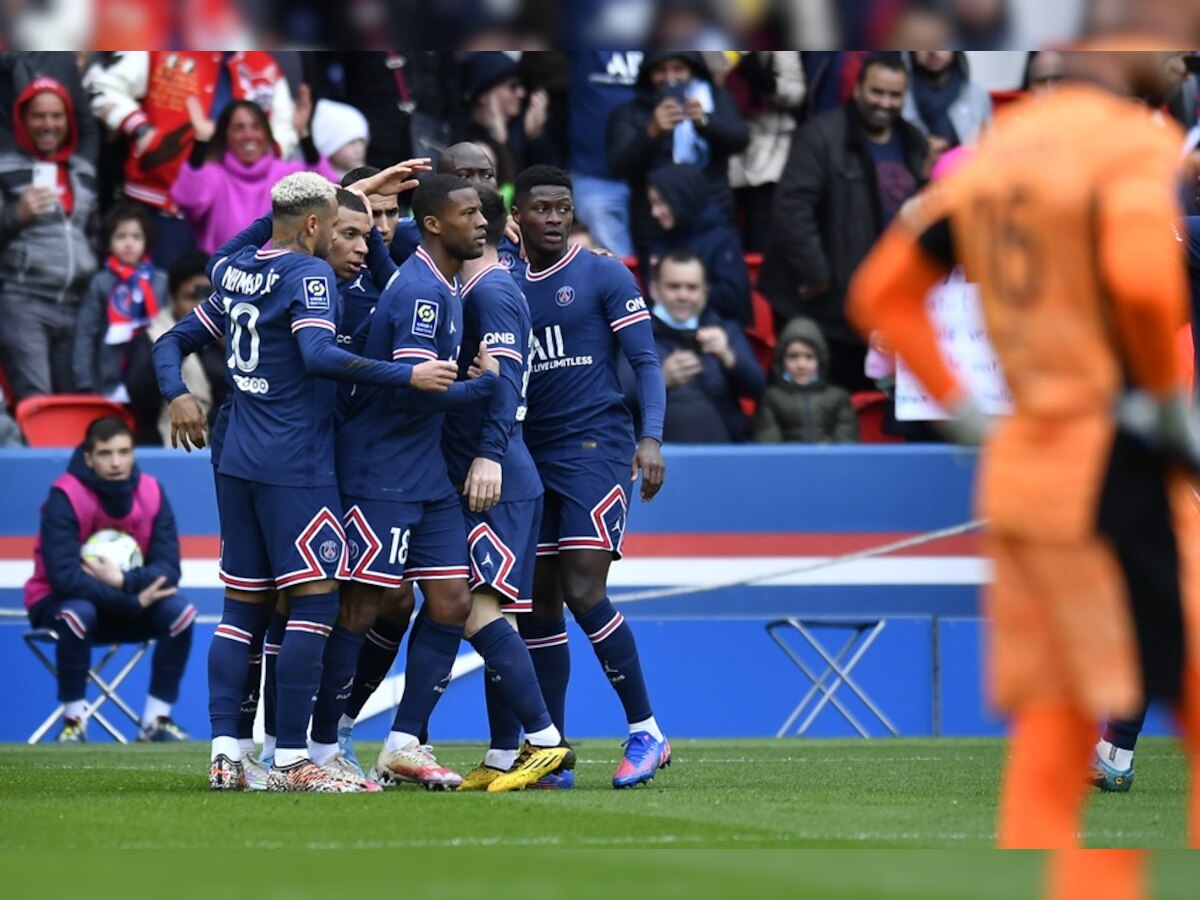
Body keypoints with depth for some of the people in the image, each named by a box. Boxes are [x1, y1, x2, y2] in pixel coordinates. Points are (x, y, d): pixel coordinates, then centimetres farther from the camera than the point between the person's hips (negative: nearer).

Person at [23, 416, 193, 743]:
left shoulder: (152, 493, -9)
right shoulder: (66, 497, -23)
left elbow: (168, 569, -13)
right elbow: (64, 575, -32)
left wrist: (123, 581, -32)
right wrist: (133, 601, -32)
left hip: (126, 603, 4)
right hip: (58, 602, -4)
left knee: (180, 612, -20)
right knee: (78, 613, -38)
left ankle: (156, 721, -11)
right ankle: (74, 721, -21)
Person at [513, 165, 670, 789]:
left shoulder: (604, 277, -1)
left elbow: (646, 362, -5)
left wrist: (650, 439, -18)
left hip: (595, 446, -5)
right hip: (532, 456, 5)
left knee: (583, 592, -16)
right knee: (539, 604, 3)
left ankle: (646, 733, -7)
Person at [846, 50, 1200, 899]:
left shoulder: (995, 154, 13)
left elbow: (882, 292, 20)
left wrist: (964, 412, 17)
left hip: (1019, 470, 8)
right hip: (1117, 476, -8)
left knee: (1048, 761, 6)